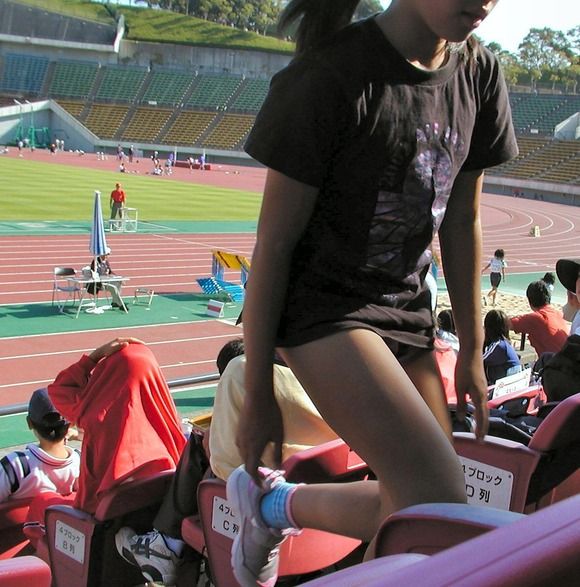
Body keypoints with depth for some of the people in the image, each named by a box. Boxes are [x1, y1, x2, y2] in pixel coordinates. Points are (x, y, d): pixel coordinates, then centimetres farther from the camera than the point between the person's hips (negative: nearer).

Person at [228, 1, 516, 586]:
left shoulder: (478, 72, 1)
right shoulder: (332, 75, -18)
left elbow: (462, 223, 9)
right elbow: (274, 242, -15)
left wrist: (472, 352, 12)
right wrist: (257, 394, -10)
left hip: (406, 307, 7)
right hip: (323, 303, -7)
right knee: (439, 504, -17)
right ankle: (275, 501, 6)